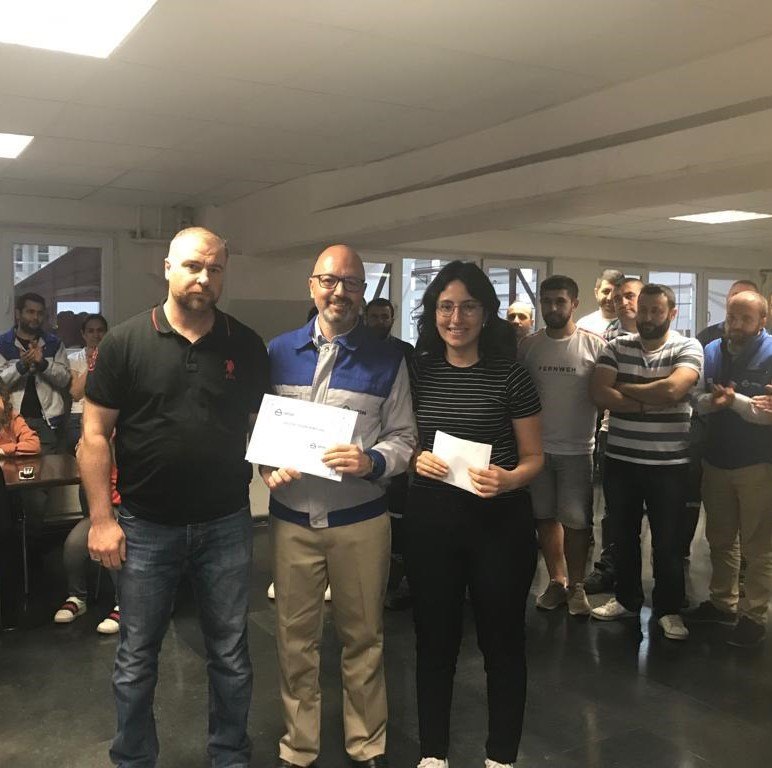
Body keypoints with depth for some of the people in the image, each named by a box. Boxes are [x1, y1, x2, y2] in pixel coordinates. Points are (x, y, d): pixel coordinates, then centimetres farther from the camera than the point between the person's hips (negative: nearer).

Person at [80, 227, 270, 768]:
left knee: (231, 656, 14)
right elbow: (95, 434, -4)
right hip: (146, 528, -1)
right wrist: (102, 518, -8)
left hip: (226, 525, 2)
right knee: (136, 660, 13)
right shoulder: (126, 342, -5)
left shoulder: (246, 346, 1)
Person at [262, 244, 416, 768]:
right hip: (292, 516, 2)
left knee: (363, 636, 12)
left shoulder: (387, 359, 0)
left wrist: (372, 462, -20)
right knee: (296, 637, 12)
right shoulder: (279, 351, 5)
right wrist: (267, 466, -9)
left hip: (361, 519, -1)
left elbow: (404, 437, -1)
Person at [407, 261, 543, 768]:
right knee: (435, 639, 14)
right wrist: (416, 460, -9)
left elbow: (534, 457, -1)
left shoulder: (511, 375, -6)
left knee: (502, 640, 11)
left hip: (500, 522, -2)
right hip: (431, 520, 3)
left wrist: (509, 479, -21)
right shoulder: (419, 372, 2)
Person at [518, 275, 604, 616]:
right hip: (536, 446, 3)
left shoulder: (595, 345, -5)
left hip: (578, 449, -3)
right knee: (545, 516, 11)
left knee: (576, 521, 2)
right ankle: (557, 581, 26)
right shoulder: (528, 346, 3)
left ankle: (576, 584, 19)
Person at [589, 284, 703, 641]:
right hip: (620, 460, 3)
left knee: (667, 541, 9)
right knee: (623, 536, 15)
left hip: (669, 464, -2)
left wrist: (624, 388, -10)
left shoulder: (688, 348, -4)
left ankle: (669, 608, 25)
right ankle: (627, 598, 32)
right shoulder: (616, 347, 2)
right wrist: (648, 402, -16)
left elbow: (673, 389, -22)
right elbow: (599, 393, -11)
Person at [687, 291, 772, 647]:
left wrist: (734, 400, -26)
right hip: (716, 459, 5)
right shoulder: (711, 351, 5)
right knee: (720, 538, 17)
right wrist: (711, 401, -18)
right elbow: (697, 402, 3)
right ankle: (723, 601, 32)